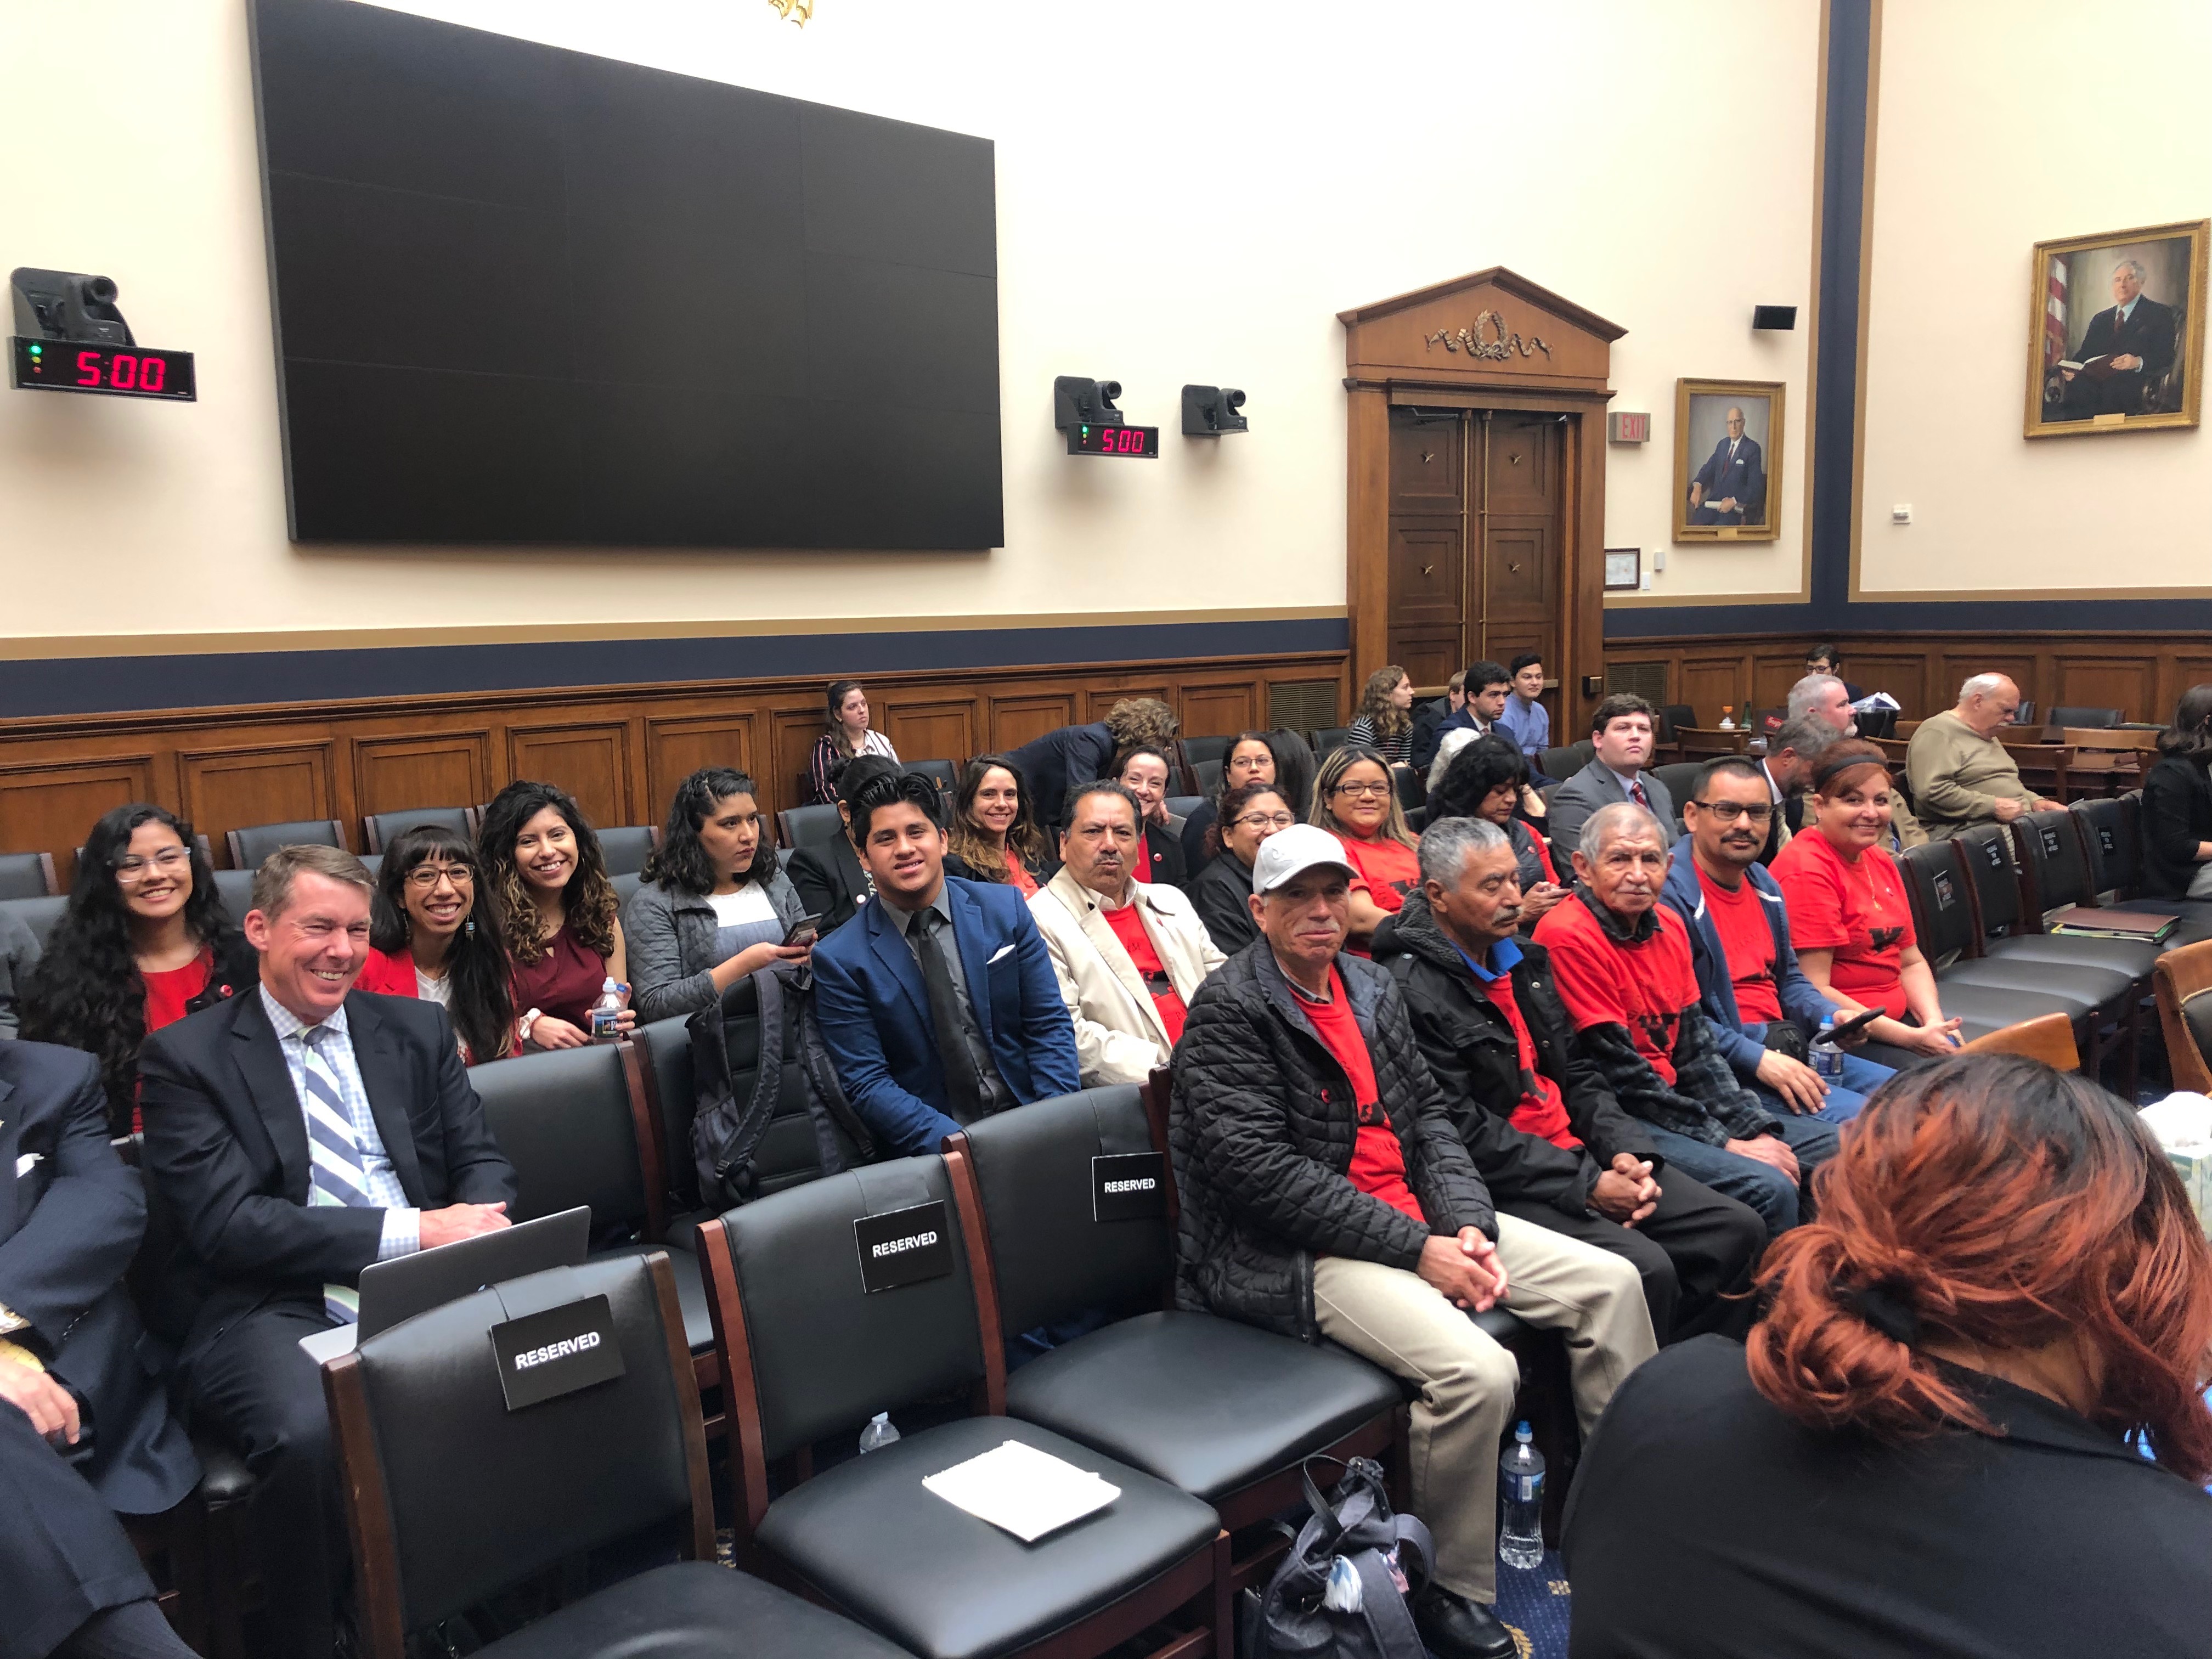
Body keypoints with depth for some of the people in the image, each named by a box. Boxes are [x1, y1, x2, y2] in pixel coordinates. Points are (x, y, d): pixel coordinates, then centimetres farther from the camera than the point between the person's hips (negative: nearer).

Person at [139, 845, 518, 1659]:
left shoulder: (418, 1030, 16)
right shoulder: (184, 1057, 4)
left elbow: (482, 1161, 14)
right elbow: (226, 1224, -7)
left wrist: (476, 1223, -12)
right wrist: (412, 1230, -15)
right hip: (272, 1310, -3)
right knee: (309, 1436, -35)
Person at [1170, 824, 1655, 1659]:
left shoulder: (1373, 987, 12)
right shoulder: (1229, 1009, -13)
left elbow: (1427, 1116, 13)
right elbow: (1263, 1172, -20)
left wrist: (1468, 1224, -6)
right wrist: (1416, 1250, -20)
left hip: (1417, 1218, 8)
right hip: (1295, 1251, -8)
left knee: (1610, 1282, 2)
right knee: (1478, 1370, -28)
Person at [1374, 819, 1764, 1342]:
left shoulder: (1524, 960, 14)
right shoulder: (1411, 989, -15)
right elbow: (1464, 1131, -18)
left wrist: (1625, 1152, -1)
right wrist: (1586, 1185, -16)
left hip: (1577, 1152, 9)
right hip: (1503, 1184, -9)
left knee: (1739, 1232, 0)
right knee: (1646, 1269, -26)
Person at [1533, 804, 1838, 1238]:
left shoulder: (1668, 925, 10)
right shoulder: (1568, 937, -17)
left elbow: (1697, 1046, 11)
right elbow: (1618, 1071, -18)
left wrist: (1757, 1131, -1)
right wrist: (1725, 1144, -15)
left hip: (1675, 1099, 9)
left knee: (1832, 1149, 9)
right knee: (1769, 1190, -24)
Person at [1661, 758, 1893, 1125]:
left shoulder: (1765, 886, 15)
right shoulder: (1669, 894, -17)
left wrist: (1833, 1016, 5)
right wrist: (1758, 1060, -24)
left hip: (1788, 1050, 10)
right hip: (1727, 1064, -10)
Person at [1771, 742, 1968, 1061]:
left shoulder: (1880, 861, 13)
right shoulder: (1807, 871, -15)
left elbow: (1912, 961, 15)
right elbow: (1813, 991, -19)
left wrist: (1934, 1022, -5)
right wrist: (1910, 1038, -19)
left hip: (1898, 1019, 8)